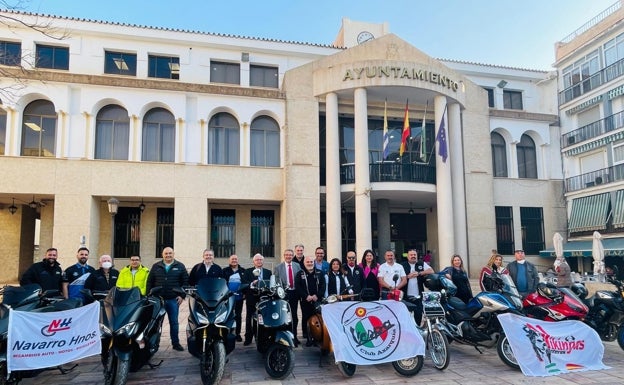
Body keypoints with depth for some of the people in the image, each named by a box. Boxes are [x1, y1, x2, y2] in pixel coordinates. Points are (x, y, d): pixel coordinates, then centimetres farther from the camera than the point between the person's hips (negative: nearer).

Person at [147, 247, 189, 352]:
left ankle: (176, 343, 14)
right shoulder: (156, 267, 9)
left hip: (174, 300, -1)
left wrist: (182, 295, -3)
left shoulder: (180, 266, 6)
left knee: (174, 322, 5)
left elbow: (186, 282, 5)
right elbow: (149, 282, 10)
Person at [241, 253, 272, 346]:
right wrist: (252, 284, -22)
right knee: (250, 319, 3)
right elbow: (244, 282, -5)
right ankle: (248, 338, 10)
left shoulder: (268, 272, 15)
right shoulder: (248, 271, 8)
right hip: (251, 298, -1)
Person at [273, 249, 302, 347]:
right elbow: (275, 281, -2)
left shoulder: (297, 266, 8)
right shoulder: (278, 267, 1)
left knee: (294, 315, 11)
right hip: (284, 293, -3)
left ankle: (294, 336, 22)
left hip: (294, 293, 3)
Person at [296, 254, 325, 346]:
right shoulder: (300, 274, 9)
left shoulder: (320, 273, 12)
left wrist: (317, 295, -10)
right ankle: (308, 338, 6)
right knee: (306, 319, -1)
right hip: (305, 301, 0)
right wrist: (306, 296, -11)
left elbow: (323, 286, 4)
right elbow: (298, 286, -1)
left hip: (317, 300, 1)